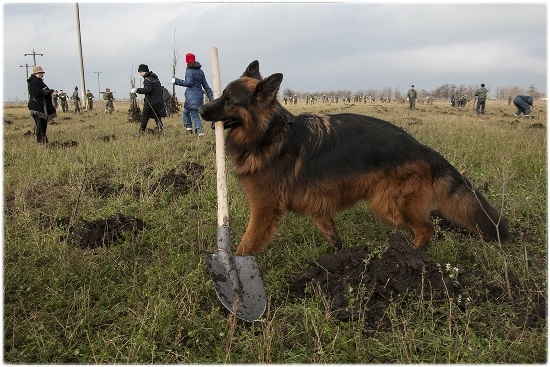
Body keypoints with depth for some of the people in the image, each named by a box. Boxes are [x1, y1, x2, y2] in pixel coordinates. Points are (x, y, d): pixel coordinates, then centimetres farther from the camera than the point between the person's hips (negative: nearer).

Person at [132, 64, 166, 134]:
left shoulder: (147, 79, -10)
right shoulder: (156, 78, 17)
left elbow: (148, 90, -25)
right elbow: (161, 90, 19)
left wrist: (137, 90, -21)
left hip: (150, 102, -8)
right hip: (159, 102, 8)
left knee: (144, 117, 3)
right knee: (158, 118, 9)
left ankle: (141, 132, 6)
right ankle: (161, 131, 0)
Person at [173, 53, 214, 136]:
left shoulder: (189, 71, -6)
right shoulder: (200, 72, 15)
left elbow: (189, 82, -19)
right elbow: (206, 86, 14)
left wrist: (176, 81, -11)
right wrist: (211, 97, 14)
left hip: (192, 96, -7)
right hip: (199, 95, 7)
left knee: (194, 114, -2)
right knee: (186, 111, 17)